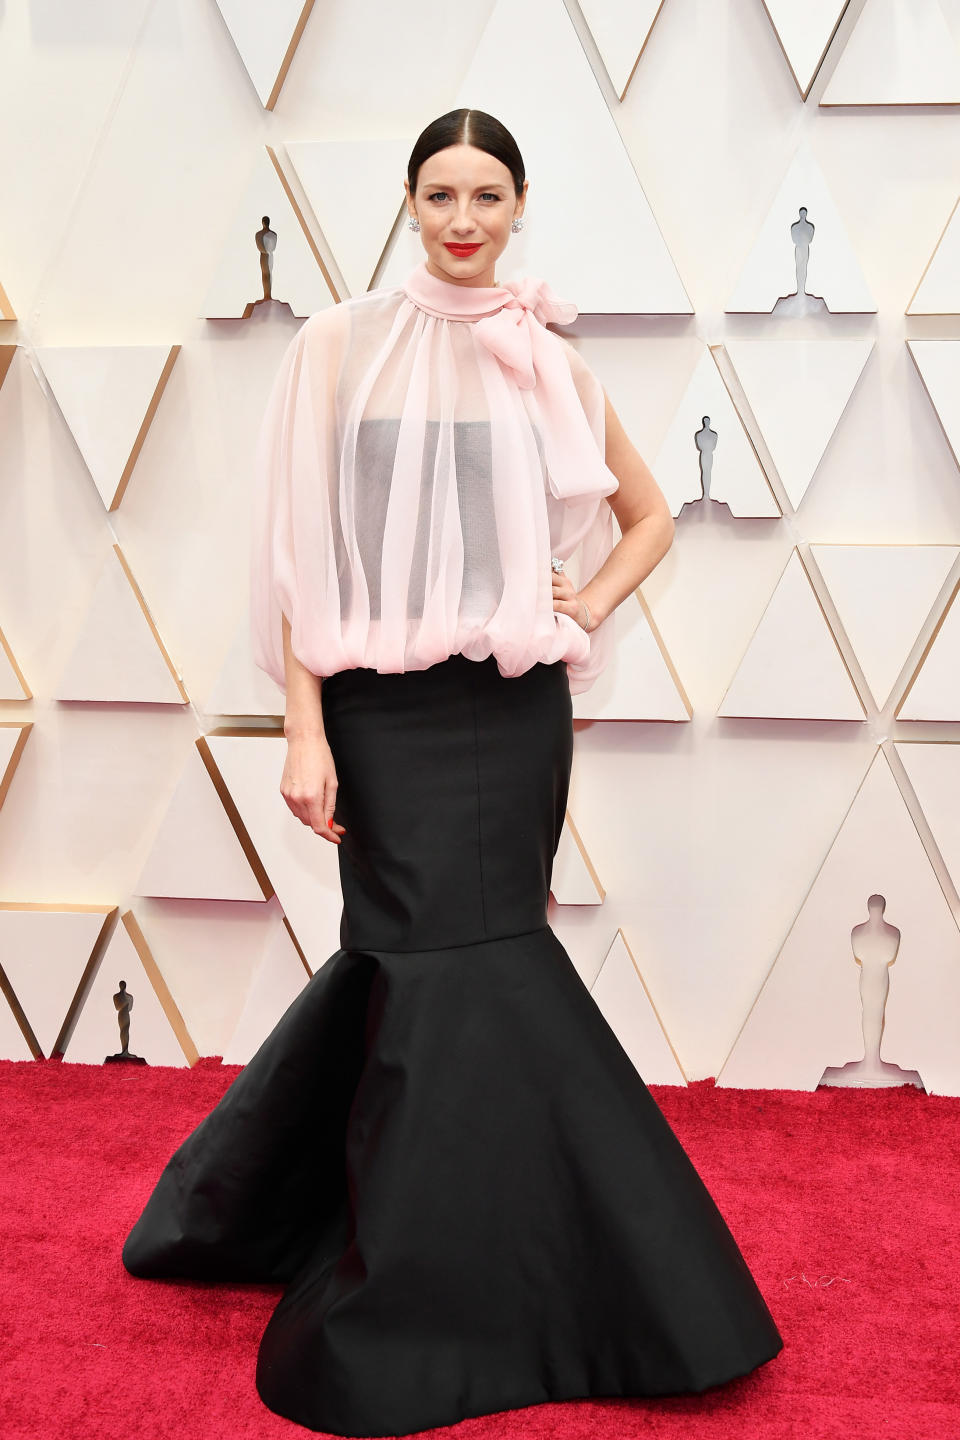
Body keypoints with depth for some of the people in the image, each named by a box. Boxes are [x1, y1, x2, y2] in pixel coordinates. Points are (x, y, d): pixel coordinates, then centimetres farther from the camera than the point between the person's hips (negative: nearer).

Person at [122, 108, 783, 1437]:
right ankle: (436, 1309, 15)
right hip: (391, 709, -3)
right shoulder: (342, 343, 1)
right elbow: (304, 544, -3)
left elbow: (648, 513, 20)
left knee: (417, 960, 7)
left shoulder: (548, 362, 9)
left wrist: (586, 608, 2)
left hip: (512, 710, 3)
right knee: (456, 967, -2)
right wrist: (305, 725, -10)